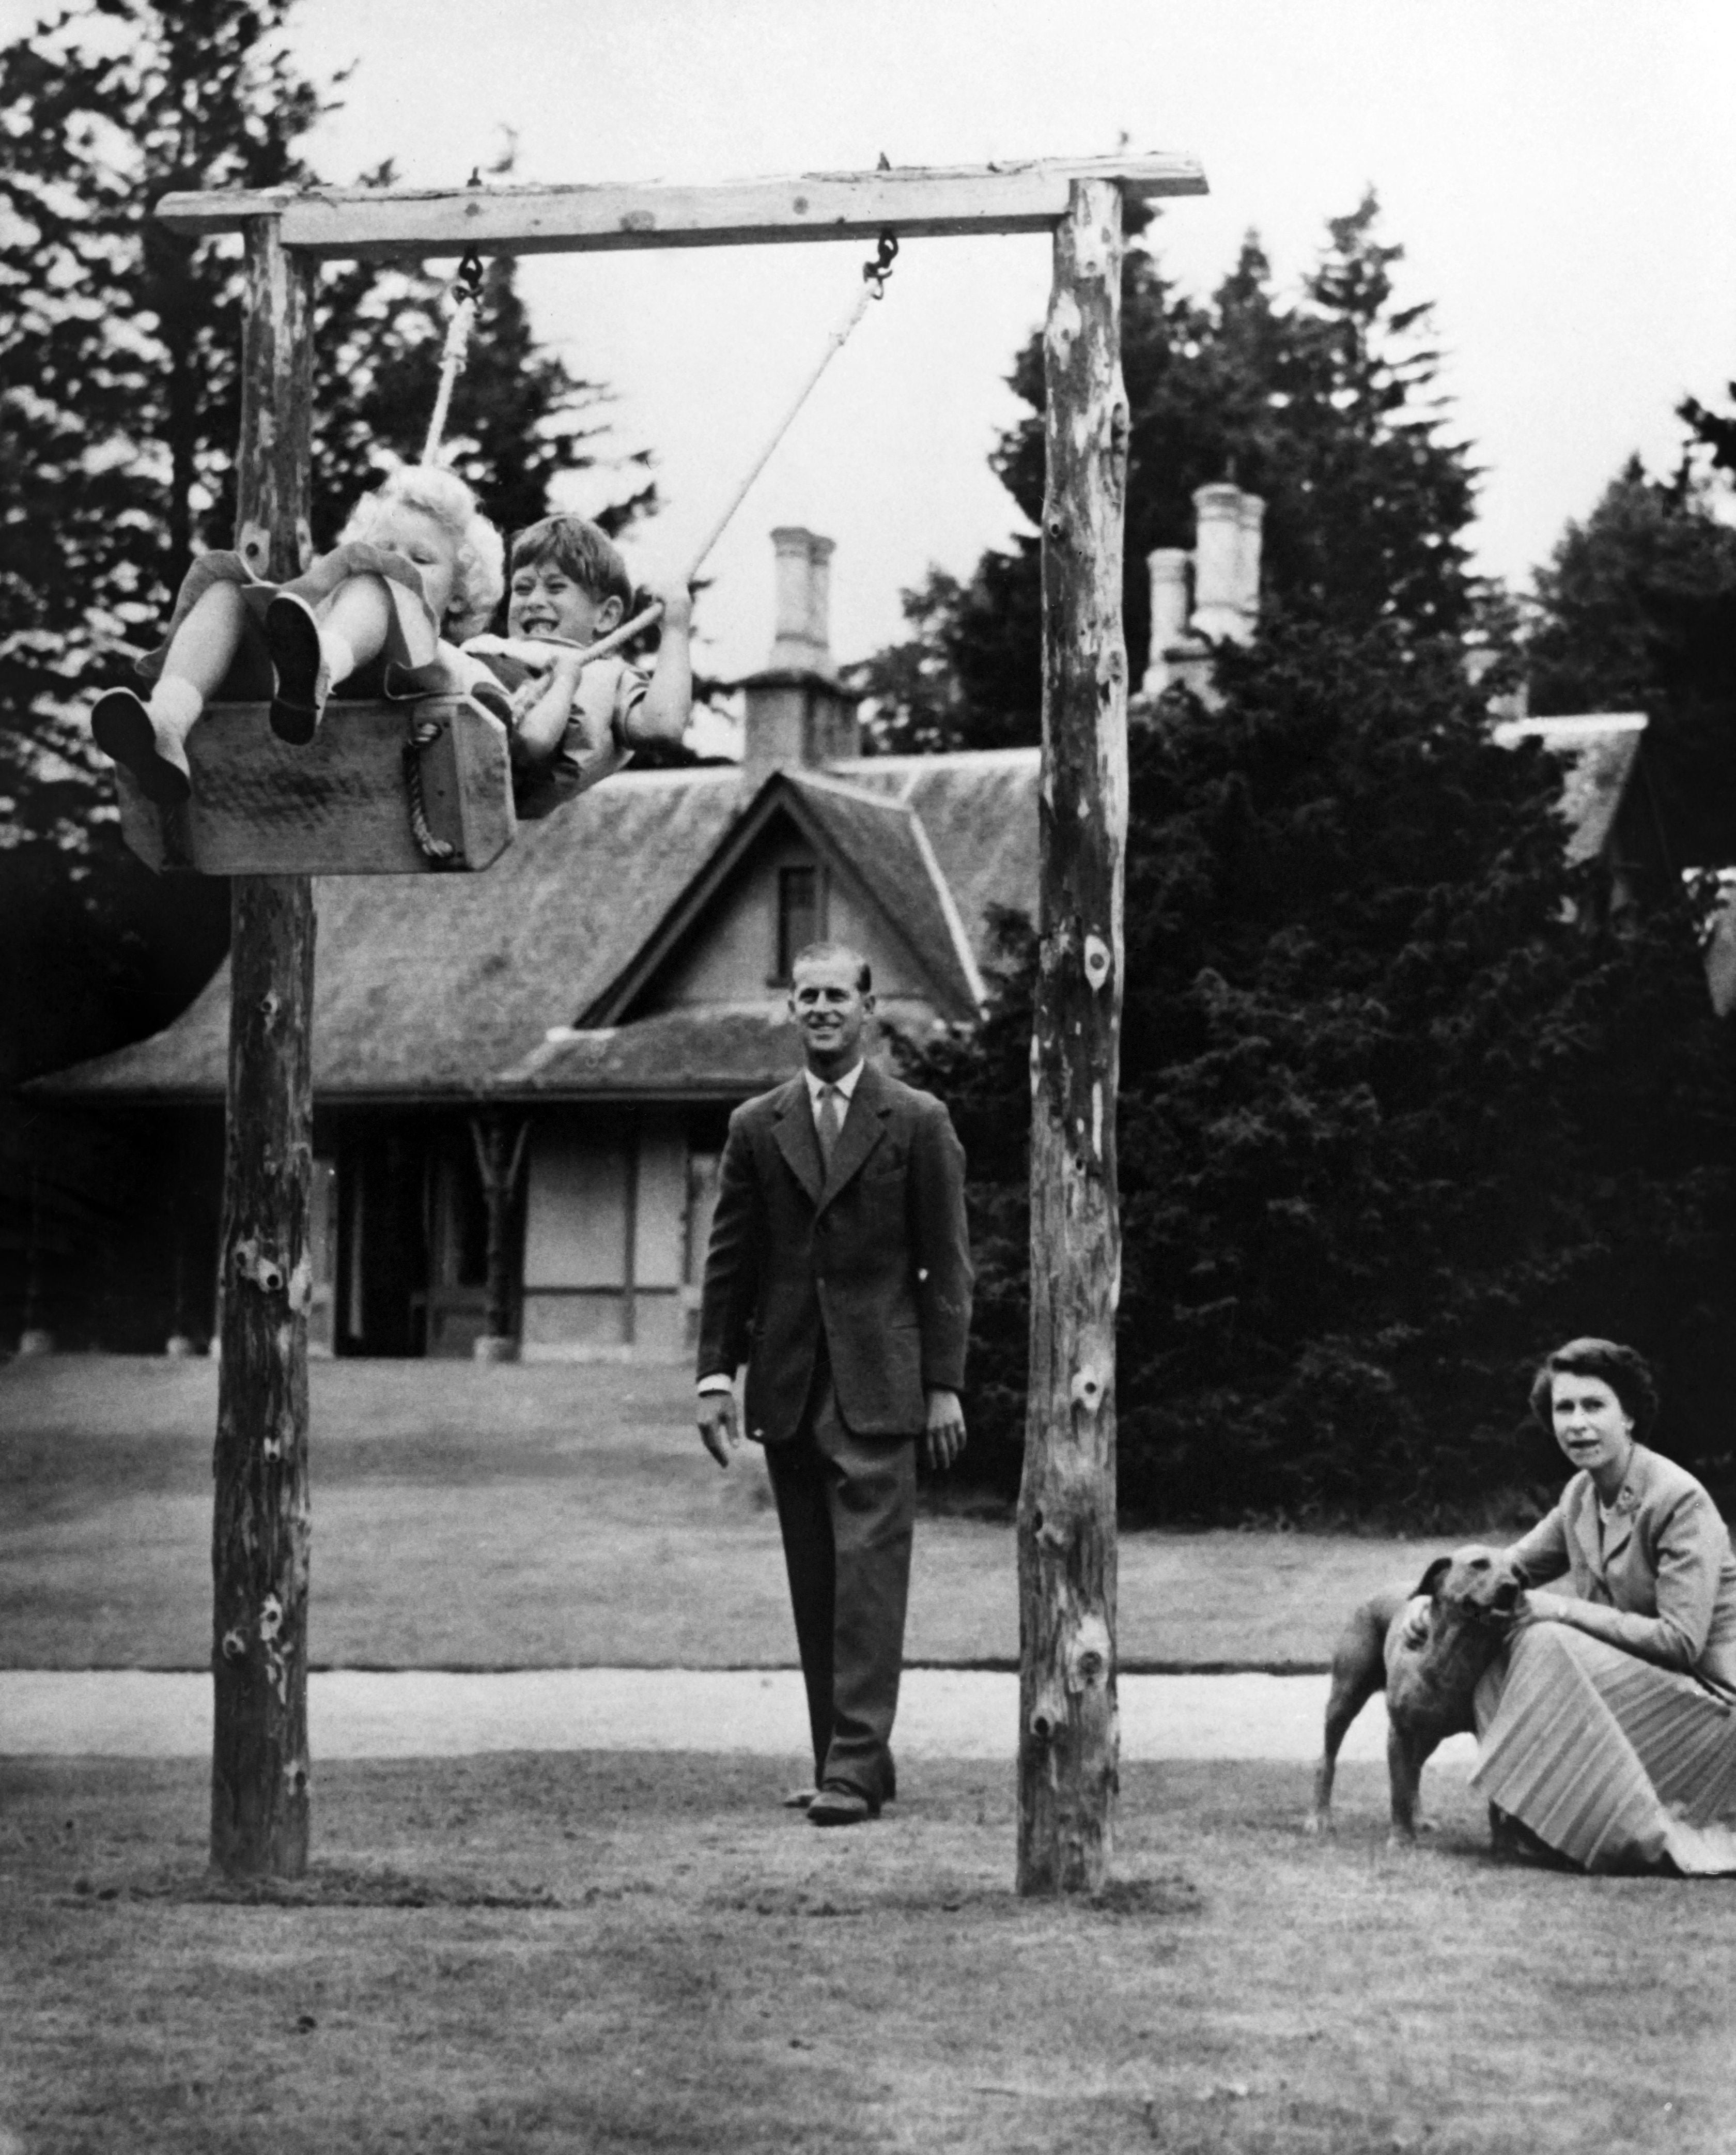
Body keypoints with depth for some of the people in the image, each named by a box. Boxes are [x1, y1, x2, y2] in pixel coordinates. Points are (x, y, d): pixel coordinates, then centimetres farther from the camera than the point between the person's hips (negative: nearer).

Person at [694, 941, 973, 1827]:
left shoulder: (918, 1123, 2)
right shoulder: (757, 1127, 10)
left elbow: (945, 1263, 1)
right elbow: (729, 1259, 11)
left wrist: (944, 1385, -4)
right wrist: (716, 1374, 3)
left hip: (877, 1385, -4)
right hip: (787, 1385, 4)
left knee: (869, 1568, -10)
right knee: (813, 1583, 6)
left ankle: (857, 1765, -11)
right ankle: (845, 1761, 12)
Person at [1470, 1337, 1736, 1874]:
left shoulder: (1680, 1501, -19)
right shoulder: (1581, 1494, 5)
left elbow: (1681, 1642, -24)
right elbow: (1514, 1567, 17)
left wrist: (1564, 1610, -22)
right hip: (1633, 1681, 8)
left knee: (1546, 1646, -24)